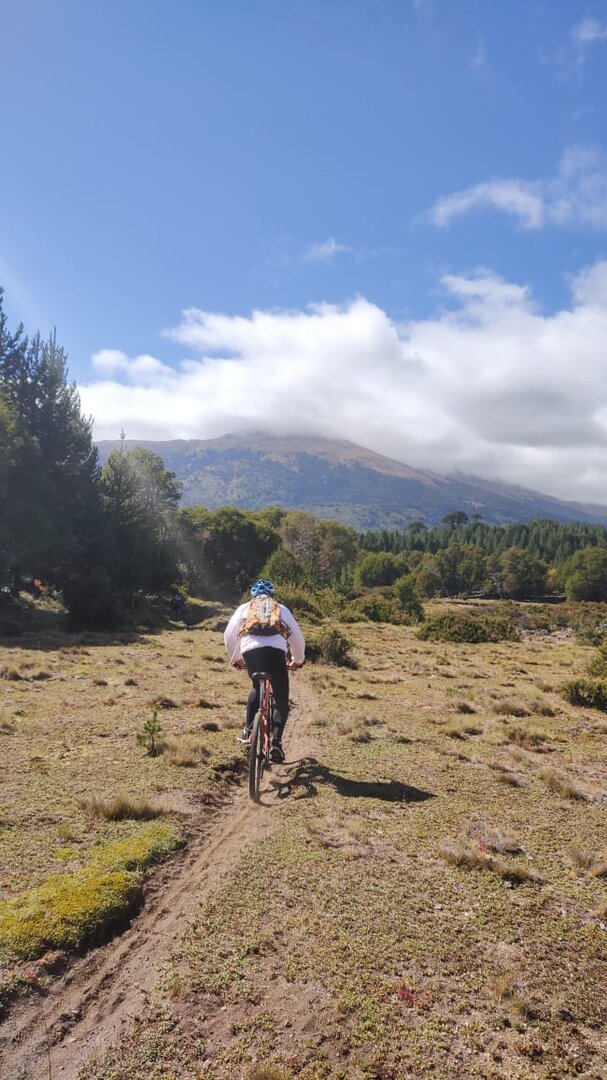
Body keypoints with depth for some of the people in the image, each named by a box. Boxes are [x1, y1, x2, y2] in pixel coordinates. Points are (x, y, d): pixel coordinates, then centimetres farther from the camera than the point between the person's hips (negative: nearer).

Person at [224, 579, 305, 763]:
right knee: (281, 701, 11)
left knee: (257, 687, 30)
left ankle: (248, 729, 22)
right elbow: (297, 637, 30)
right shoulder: (281, 609, 30)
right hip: (275, 650, -1)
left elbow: (229, 636, 25)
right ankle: (276, 740, -8)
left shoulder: (244, 608, 29)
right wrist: (297, 660, 46)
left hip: (250, 650, 1)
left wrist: (235, 658, 40)